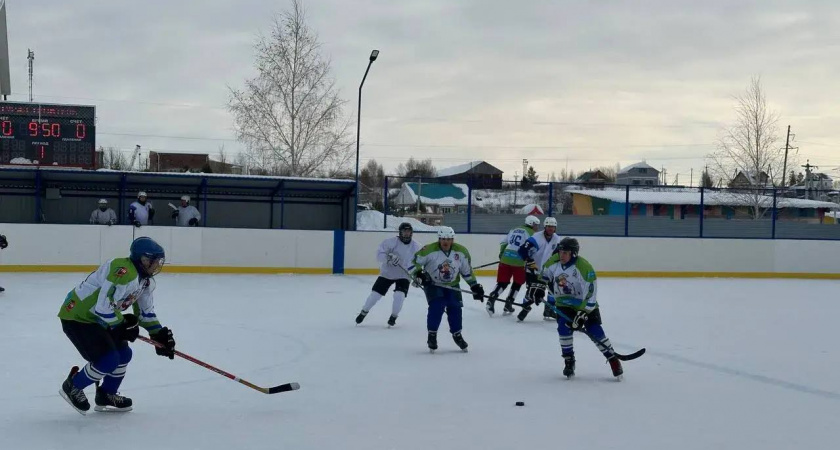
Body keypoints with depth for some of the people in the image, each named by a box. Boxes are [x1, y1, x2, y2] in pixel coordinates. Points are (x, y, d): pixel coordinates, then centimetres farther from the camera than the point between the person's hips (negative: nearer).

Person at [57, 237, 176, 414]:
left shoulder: (147, 281, 6)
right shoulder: (124, 271, -27)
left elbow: (146, 312, 16)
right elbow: (103, 306, -32)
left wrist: (159, 335, 4)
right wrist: (122, 325, -18)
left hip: (96, 319, 10)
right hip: (76, 317, -10)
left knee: (123, 354, 11)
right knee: (108, 360, -16)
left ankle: (106, 396, 29)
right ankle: (72, 387, 7)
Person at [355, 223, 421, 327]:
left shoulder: (415, 247, -5)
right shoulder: (391, 242, -15)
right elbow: (379, 254, -20)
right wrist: (389, 257, -37)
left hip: (404, 276, 1)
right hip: (387, 273, -1)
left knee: (399, 295, -20)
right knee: (375, 294, -3)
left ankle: (393, 317, 4)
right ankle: (363, 312, 21)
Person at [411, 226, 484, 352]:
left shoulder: (461, 252, -11)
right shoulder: (429, 250, -22)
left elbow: (467, 271, 0)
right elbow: (414, 262, -12)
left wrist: (475, 286, 0)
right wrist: (418, 274, -28)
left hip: (452, 285, 3)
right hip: (432, 284, -3)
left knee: (455, 308, -1)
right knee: (436, 306, -20)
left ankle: (457, 335, 21)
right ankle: (432, 335, -3)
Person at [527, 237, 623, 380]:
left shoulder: (584, 268, -29)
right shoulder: (553, 262, -14)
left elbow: (590, 294, -28)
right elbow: (544, 275, 9)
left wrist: (582, 315, -30)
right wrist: (538, 288, -7)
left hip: (584, 304, -4)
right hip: (563, 303, 4)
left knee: (595, 332, -10)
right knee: (564, 328, -15)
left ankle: (613, 360, 6)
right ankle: (569, 361, 2)